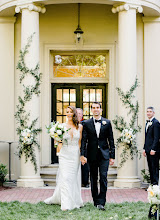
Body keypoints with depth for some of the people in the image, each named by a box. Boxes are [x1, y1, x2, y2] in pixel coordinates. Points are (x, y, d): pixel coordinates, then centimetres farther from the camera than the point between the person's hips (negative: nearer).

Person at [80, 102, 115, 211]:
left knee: (103, 177, -11)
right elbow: (84, 140, 0)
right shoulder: (87, 123, 4)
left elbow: (111, 140, 6)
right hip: (92, 155, 1)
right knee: (93, 179, 8)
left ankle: (101, 202, -9)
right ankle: (95, 201, 19)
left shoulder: (107, 122, 5)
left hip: (104, 154, -1)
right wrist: (82, 155, -10)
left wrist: (112, 156, 2)